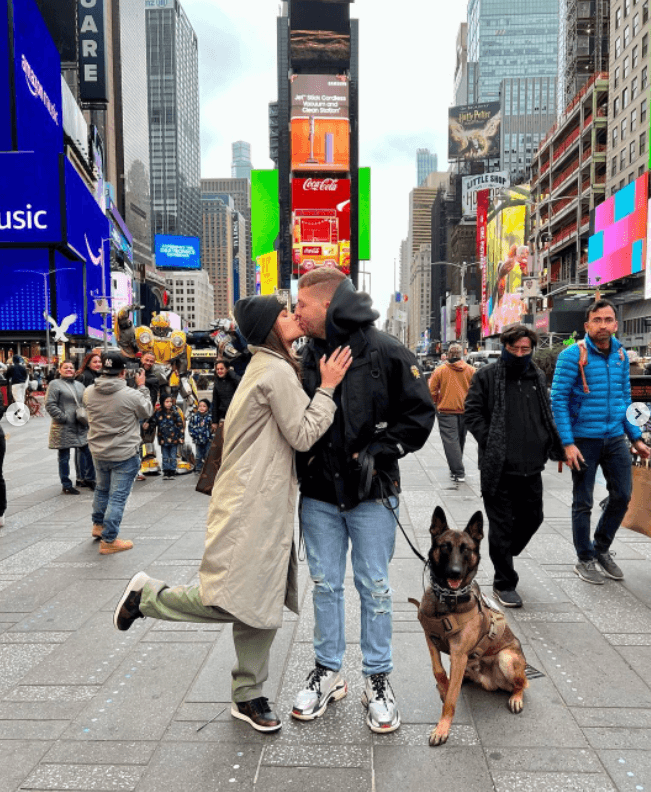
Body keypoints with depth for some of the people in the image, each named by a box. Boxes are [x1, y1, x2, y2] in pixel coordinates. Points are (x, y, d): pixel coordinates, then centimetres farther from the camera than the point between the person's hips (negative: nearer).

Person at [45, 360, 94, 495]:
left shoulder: (79, 385, 17)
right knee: (64, 457, 4)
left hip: (81, 427, 6)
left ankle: (89, 479, 23)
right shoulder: (55, 384, -4)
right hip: (64, 428, -6)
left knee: (88, 452, 7)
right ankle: (66, 486, 13)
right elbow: (50, 404, -10)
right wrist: (63, 417, -16)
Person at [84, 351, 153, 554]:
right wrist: (142, 387, 6)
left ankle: (98, 526, 44)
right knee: (117, 497, 3)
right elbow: (147, 411, -4)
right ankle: (108, 541, 10)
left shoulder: (89, 393, -7)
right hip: (125, 455, -6)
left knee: (101, 490, 26)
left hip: (98, 453, 6)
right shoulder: (131, 395, -22)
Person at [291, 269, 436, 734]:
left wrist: (379, 451, -14)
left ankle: (378, 679, 28)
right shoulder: (307, 356, 5)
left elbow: (421, 412, -7)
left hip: (371, 492, -4)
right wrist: (305, 457, 0)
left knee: (374, 587, 8)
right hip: (319, 494, 4)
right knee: (325, 585, 14)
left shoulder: (386, 353, -10)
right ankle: (328, 673, 33)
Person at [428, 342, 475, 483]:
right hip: (465, 411, 4)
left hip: (446, 410, -4)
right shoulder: (471, 370, 0)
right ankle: (457, 469, 31)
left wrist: (437, 402, 13)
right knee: (460, 440, 18)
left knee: (451, 441, -3)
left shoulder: (440, 370, -7)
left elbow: (431, 391, -5)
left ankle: (458, 472, -8)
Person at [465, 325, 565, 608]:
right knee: (502, 524, 3)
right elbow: (472, 413, -4)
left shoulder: (537, 377, 13)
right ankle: (504, 583, 17)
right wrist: (490, 444, -12)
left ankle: (503, 556, 41)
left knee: (532, 518, 15)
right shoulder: (487, 376, -4)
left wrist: (549, 446, 8)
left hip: (530, 467, 6)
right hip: (498, 467, -5)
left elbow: (547, 416, 21)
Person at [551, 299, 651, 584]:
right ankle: (585, 559, 25)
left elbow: (625, 399, 15)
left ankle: (602, 548, 34)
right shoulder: (573, 355, -12)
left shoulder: (621, 354, 6)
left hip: (615, 438, 5)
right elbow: (558, 400, -14)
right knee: (583, 503, 6)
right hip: (584, 440, -5)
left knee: (622, 495, 12)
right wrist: (568, 443, -19)